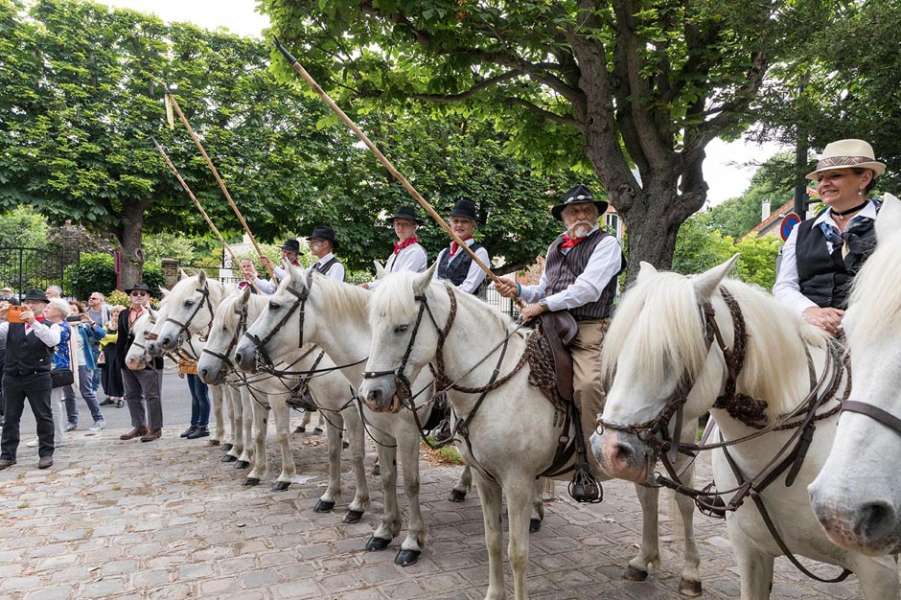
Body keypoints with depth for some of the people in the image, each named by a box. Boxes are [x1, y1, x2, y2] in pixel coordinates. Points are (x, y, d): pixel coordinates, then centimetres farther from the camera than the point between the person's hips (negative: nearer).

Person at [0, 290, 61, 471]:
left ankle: (46, 454, 12)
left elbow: (52, 340, -21)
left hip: (38, 378, -3)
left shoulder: (51, 325, 0)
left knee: (43, 417, 3)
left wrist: (34, 322, -29)